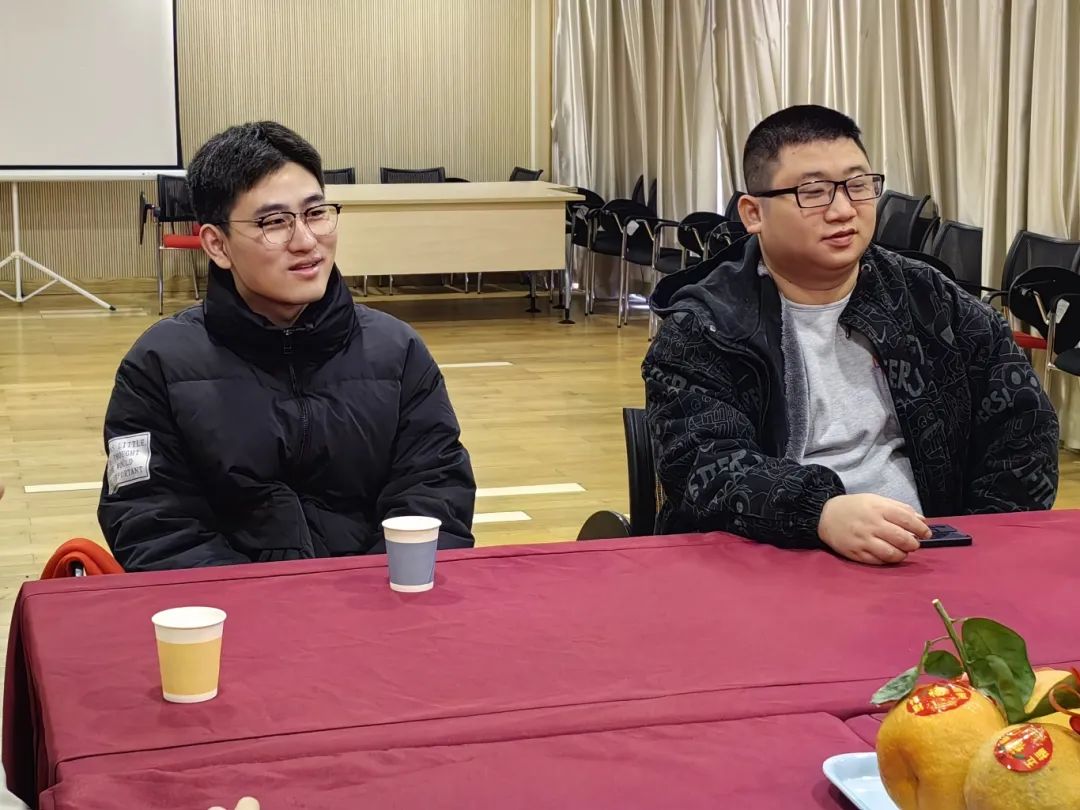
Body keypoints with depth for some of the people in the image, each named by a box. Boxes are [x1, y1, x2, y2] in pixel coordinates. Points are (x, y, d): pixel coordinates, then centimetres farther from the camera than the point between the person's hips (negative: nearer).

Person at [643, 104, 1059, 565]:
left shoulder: (930, 303, 10)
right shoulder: (702, 328, -2)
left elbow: (1021, 419, 13)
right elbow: (701, 467, -15)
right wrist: (823, 513, -32)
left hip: (927, 561, 4)